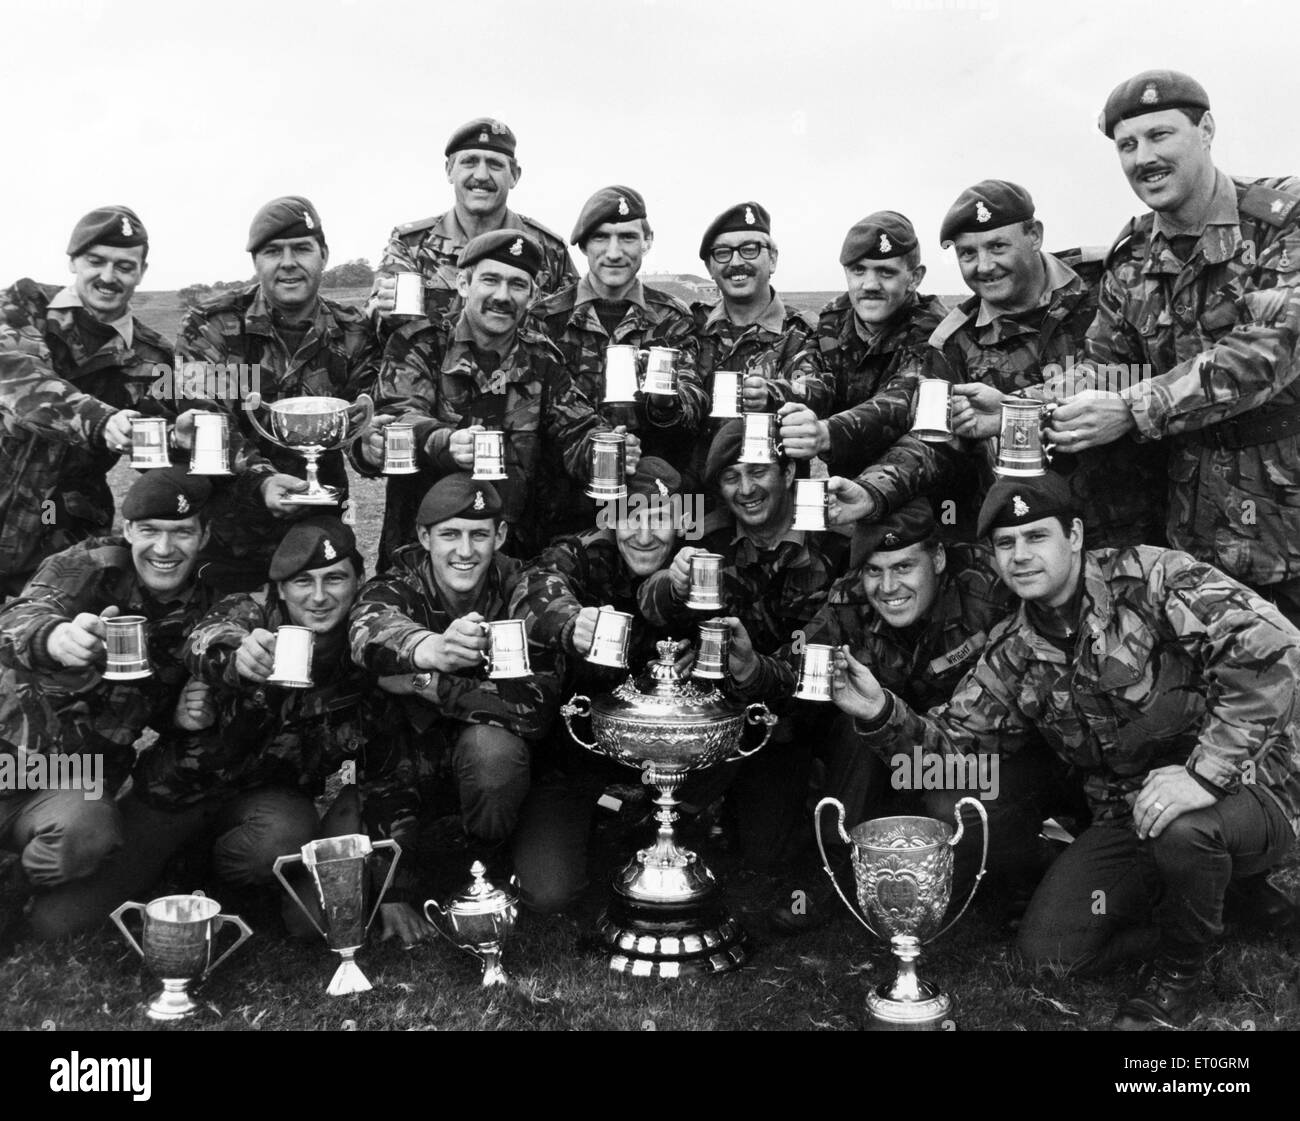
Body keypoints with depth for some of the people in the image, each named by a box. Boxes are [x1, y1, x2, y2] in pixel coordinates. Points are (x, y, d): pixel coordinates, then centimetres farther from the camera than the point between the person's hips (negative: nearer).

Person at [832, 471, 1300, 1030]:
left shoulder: (1151, 577, -17)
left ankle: (1179, 968, -3)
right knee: (1048, 948, -7)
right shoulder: (1014, 653, 2)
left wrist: (1206, 773, -33)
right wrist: (881, 714, -17)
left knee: (1181, 829, -38)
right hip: (1127, 815, 5)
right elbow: (954, 740, 3)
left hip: (1245, 790, -5)